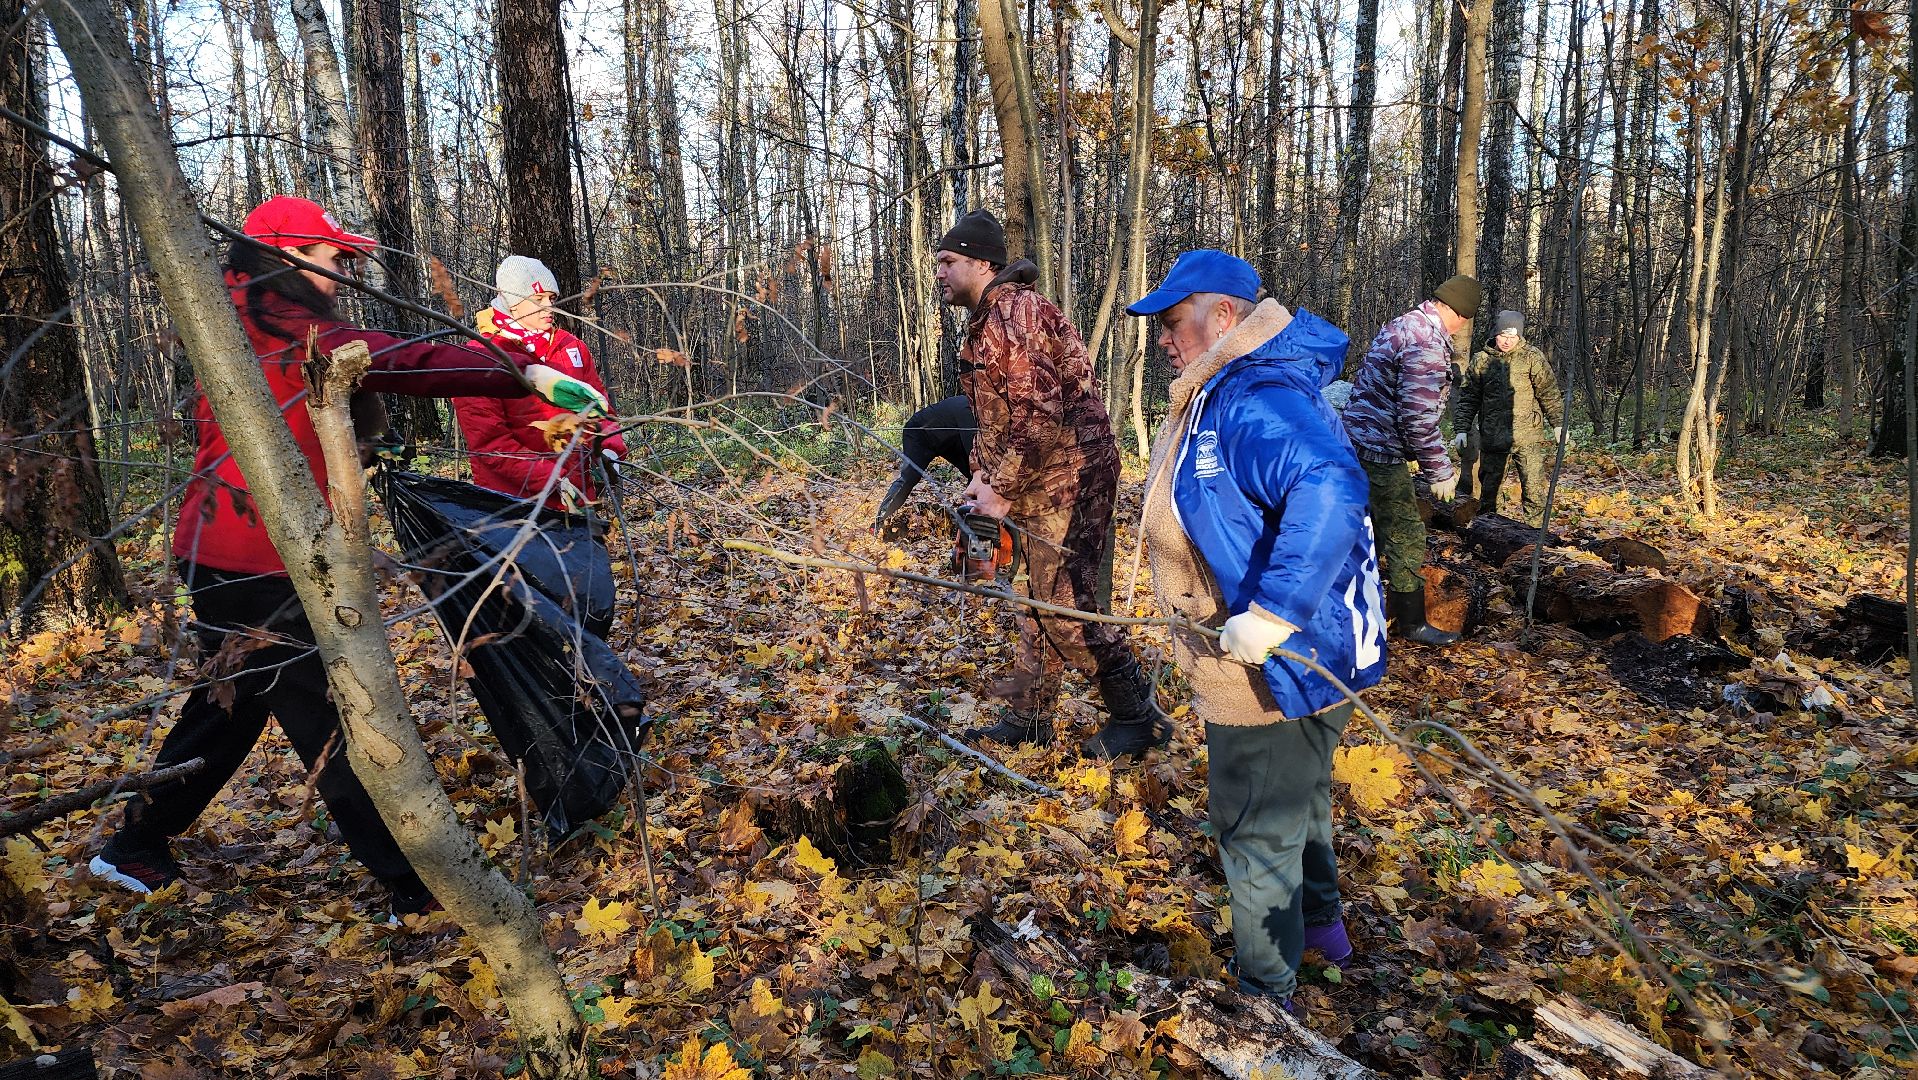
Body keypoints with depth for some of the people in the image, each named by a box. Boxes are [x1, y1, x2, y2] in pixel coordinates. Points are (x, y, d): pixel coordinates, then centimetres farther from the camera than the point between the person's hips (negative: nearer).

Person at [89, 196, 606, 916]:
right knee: (336, 721, -7)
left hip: (220, 558, 10)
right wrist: (528, 376, -30)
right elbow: (402, 362, -26)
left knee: (234, 705, 24)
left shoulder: (238, 321, 16)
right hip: (257, 567, -10)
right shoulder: (278, 325, -15)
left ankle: (135, 848, 38)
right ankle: (416, 884, -1)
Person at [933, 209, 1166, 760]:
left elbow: (1040, 417, -25)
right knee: (1036, 596, 15)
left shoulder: (1013, 312, -18)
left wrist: (1003, 492, -18)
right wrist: (983, 472, 7)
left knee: (1064, 601, -8)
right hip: (1038, 479, 10)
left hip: (1070, 475, -10)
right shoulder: (986, 321, 16)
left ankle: (1139, 717, 6)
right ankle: (1028, 718, 26)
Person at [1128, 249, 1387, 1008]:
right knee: (1298, 800, 30)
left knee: (1258, 834, 7)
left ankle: (1265, 997, 28)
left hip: (1274, 666, -11)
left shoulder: (1255, 403, -27)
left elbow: (1330, 489, -43)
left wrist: (1272, 612, -43)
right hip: (1291, 659, 11)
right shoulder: (1223, 396, 7)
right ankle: (1319, 921, 54)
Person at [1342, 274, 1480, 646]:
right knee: (1406, 537, 1)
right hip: (1381, 451, -10)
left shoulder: (1403, 324, 13)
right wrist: (1439, 472, -13)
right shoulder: (1427, 343, -20)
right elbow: (1419, 417, -23)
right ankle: (1412, 622, 12)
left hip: (1359, 439, 10)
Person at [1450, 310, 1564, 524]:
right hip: (1492, 437, 2)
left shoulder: (1532, 357, 0)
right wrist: (1462, 429, 3)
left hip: (1528, 437, -2)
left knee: (1533, 490, -2)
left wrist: (1558, 424, -2)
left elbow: (1549, 392, 1)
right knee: (1488, 488, 11)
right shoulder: (1480, 360, 6)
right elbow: (1468, 398, 9)